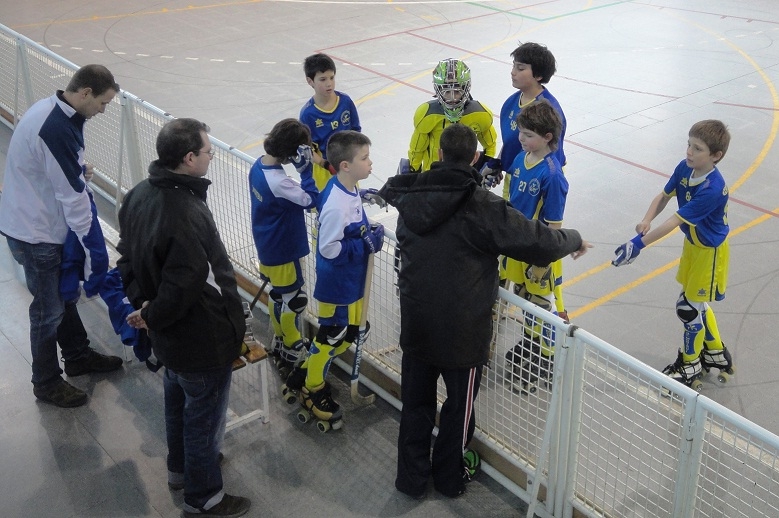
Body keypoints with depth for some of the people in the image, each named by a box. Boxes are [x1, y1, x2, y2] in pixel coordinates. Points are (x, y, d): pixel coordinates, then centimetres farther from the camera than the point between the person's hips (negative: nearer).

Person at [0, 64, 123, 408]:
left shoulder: (52, 109, 1)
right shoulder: (56, 129, -30)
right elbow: (73, 197, -26)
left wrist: (77, 169, -1)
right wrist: (92, 247, -18)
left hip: (43, 222, 10)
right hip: (35, 232, -10)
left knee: (64, 292, 23)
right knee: (49, 309, 5)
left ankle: (78, 356, 41)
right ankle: (47, 383, 23)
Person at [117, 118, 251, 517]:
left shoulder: (141, 195, -6)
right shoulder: (186, 217, -36)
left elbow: (129, 257, 6)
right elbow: (182, 288, -32)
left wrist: (141, 302, 2)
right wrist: (152, 318, -14)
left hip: (170, 338, 9)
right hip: (203, 340, -9)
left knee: (178, 400, 29)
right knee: (204, 416, 12)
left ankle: (181, 468, 53)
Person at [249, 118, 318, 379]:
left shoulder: (260, 165, -2)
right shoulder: (277, 182, -33)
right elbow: (310, 200, -26)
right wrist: (306, 168, -27)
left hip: (268, 245, 10)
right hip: (282, 251, -9)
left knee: (278, 293, 23)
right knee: (294, 299, 7)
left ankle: (281, 341, 41)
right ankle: (291, 351, 23)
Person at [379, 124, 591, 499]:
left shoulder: (411, 197, -6)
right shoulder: (481, 206, -21)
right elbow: (536, 240, -16)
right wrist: (574, 240, 3)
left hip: (415, 323, 4)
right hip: (462, 328, -4)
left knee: (416, 401, 19)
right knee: (459, 404, 17)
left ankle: (411, 477, 32)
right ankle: (449, 478, 35)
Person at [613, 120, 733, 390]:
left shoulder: (712, 189, -34)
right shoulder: (684, 168, -12)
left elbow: (675, 221, -36)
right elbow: (664, 196, -1)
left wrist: (639, 243, -38)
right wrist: (646, 221, -21)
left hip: (710, 251, -8)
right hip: (692, 244, 8)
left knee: (690, 307, 2)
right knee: (695, 302, 20)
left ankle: (690, 367, 23)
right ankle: (716, 354, 40)